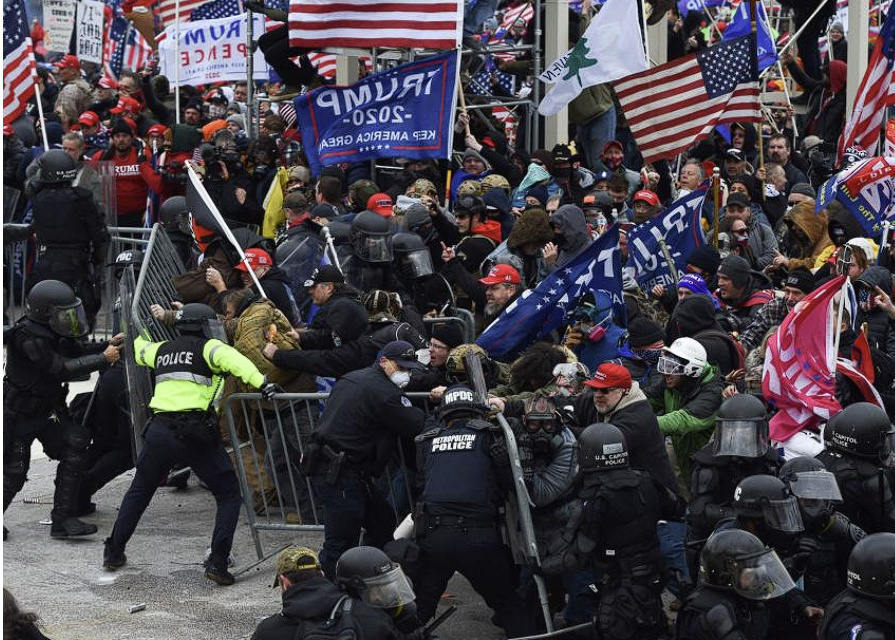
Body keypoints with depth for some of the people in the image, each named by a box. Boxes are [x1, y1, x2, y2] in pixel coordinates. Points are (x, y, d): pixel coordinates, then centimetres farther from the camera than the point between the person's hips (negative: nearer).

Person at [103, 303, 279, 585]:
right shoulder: (207, 348, 3)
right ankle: (217, 563, -6)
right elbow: (233, 360, -19)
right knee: (229, 494, 6)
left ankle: (114, 552, 31)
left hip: (159, 431, 5)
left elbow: (139, 350, 42)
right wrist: (261, 382, -31)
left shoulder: (162, 350, 20)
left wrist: (139, 334, 65)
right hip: (196, 435, -5)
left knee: (139, 490, 26)